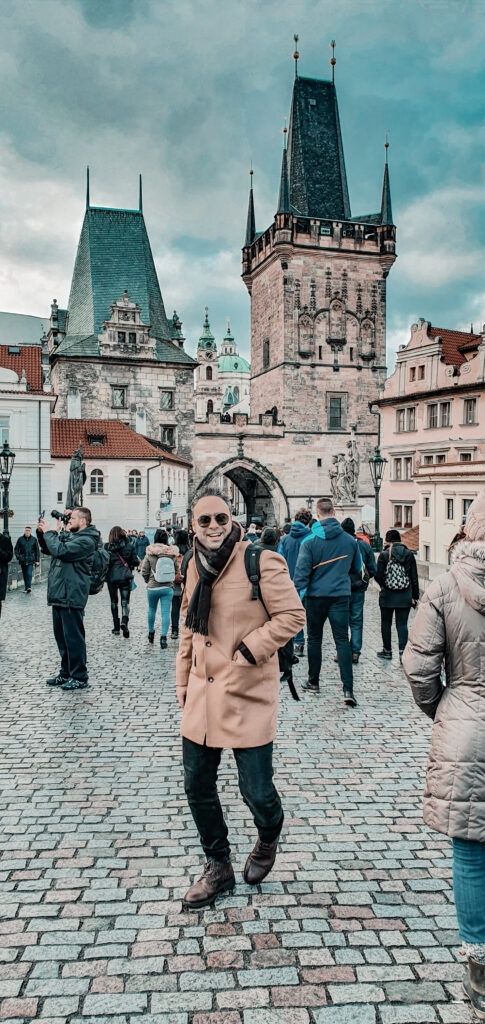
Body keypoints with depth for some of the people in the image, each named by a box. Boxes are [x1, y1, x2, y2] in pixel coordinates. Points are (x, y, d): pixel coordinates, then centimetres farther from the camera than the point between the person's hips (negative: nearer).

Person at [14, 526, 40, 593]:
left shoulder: (34, 539, 2)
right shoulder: (20, 539, 3)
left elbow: (37, 550, 7)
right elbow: (16, 549, 9)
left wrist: (37, 560, 3)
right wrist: (18, 557, -5)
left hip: (31, 560, -2)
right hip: (23, 561, 2)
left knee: (29, 574, -16)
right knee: (25, 575, 8)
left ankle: (29, 587, -15)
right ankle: (27, 588, 17)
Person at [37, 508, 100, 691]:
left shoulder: (86, 540, -14)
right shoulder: (68, 535, 16)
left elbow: (60, 550, -25)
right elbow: (48, 550, 24)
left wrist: (48, 532, -11)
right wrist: (42, 533, 8)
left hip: (71, 597, -10)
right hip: (59, 595, 10)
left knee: (73, 638, -4)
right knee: (62, 637, 16)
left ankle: (79, 678, 4)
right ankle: (66, 673, 27)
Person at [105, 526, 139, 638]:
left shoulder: (107, 547, -4)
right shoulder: (129, 545, -2)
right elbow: (136, 562, -2)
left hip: (112, 577, 0)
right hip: (125, 577, 0)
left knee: (114, 602, 14)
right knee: (125, 601, 4)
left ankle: (116, 627, 17)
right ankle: (124, 621, -22)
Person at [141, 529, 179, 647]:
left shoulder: (150, 554, -9)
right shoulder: (172, 554, -4)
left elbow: (144, 572, -4)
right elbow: (176, 570, 7)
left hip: (152, 587, 0)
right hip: (168, 587, 0)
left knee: (151, 610, 20)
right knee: (165, 612, 1)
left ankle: (151, 633, 32)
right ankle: (163, 637, -6)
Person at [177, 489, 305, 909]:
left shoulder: (261, 562, -12)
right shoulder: (197, 566, 8)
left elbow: (292, 615, -13)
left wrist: (248, 651, -17)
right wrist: (183, 680, 16)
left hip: (248, 694, -6)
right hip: (203, 694, 6)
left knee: (256, 791, 2)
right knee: (197, 785, 12)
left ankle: (268, 839, 38)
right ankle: (218, 866, 34)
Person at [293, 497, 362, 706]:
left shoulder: (310, 541, -8)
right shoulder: (349, 540, 1)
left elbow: (301, 571, -12)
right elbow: (357, 568, 14)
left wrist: (297, 596, -10)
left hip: (316, 596, -1)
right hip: (341, 596, 1)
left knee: (314, 639, 14)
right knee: (342, 640, 0)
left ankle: (313, 682, 25)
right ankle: (348, 689, -9)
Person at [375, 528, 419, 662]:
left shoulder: (384, 555, -7)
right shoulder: (409, 554, 0)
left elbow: (378, 576, -10)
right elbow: (414, 578, 2)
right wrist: (415, 597, 8)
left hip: (387, 596, -2)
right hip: (405, 596, 2)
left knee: (386, 623, 12)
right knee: (402, 624, 5)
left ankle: (387, 651, 21)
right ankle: (403, 651, -6)